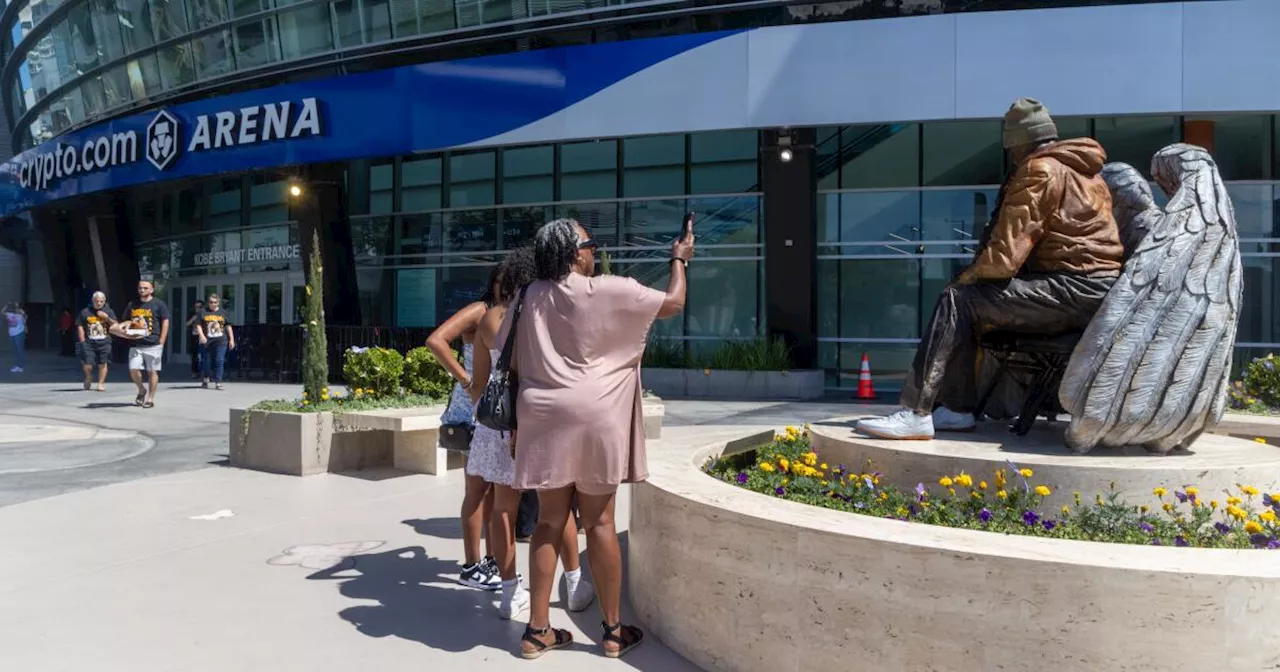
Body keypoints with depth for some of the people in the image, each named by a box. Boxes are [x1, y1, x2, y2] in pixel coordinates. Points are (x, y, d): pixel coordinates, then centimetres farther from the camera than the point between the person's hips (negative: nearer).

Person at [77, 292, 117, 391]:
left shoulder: (109, 311, 10)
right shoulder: (85, 312, 7)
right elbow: (80, 327, 8)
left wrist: (107, 318, -10)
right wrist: (83, 342, 1)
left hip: (104, 342, 1)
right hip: (89, 342, -1)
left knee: (102, 364, -1)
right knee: (88, 365, -5)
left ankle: (101, 383, 9)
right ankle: (88, 378, 24)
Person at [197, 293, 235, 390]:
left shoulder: (223, 313, 10)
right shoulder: (203, 312, 5)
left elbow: (228, 326, 12)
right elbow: (198, 325, 2)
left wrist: (231, 339, 8)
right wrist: (201, 335, -13)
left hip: (221, 341, 0)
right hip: (206, 342, 0)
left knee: (219, 362, -8)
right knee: (206, 362, 9)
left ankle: (218, 383, -6)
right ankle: (206, 379, 33)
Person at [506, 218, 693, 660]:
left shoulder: (529, 297, 7)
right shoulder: (609, 292, -8)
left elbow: (514, 365, 10)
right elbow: (674, 302, 2)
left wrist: (517, 421, 18)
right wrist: (679, 259, 19)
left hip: (543, 419, 4)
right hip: (593, 419, -4)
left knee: (549, 523, 11)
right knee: (599, 524, 5)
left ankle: (537, 630, 16)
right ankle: (613, 631, 17)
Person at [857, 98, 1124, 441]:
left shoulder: (1040, 171, -9)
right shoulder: (1079, 169, 22)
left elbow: (1004, 255, -16)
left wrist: (966, 277, 3)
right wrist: (972, 278, 15)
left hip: (1074, 290, -9)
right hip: (1099, 289, 9)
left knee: (958, 300, -10)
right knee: (971, 301, 13)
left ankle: (916, 414, -15)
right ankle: (958, 408, 10)